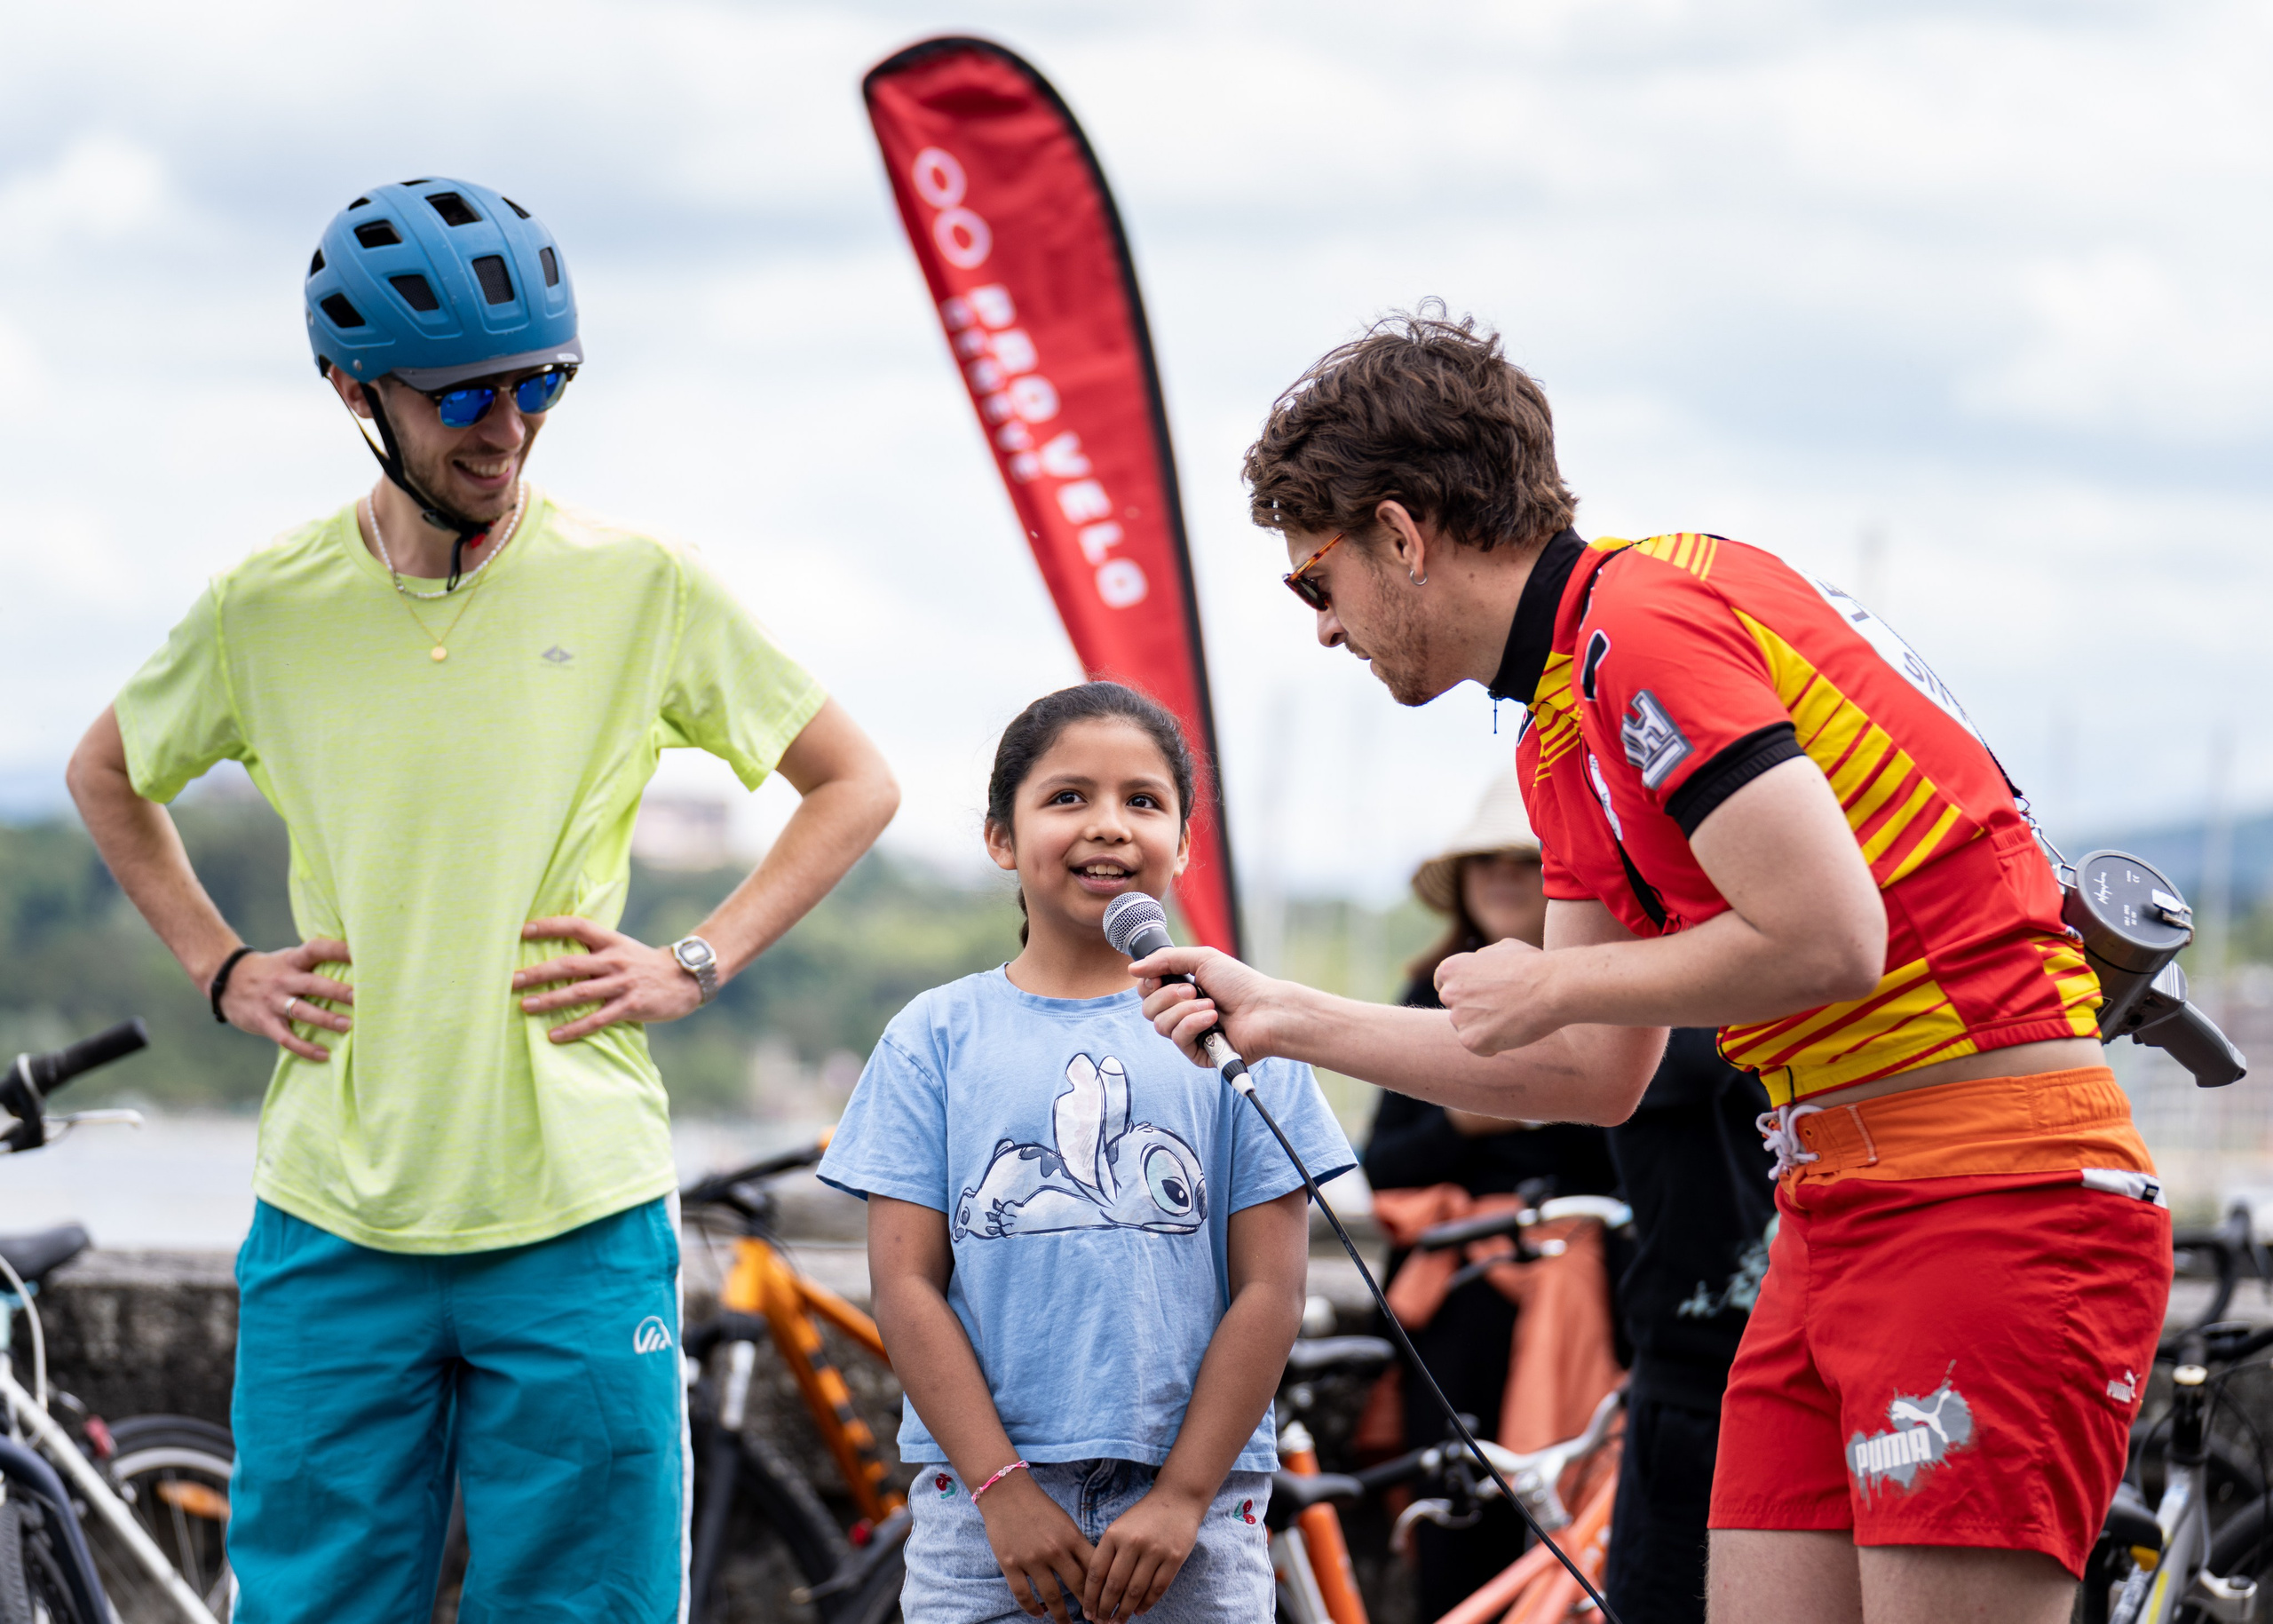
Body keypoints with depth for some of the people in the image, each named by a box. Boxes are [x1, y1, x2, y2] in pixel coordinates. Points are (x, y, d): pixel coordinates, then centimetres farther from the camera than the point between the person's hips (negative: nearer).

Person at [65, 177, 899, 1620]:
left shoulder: (640, 587, 0)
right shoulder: (270, 608, 4)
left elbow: (856, 785, 10)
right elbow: (110, 775, 23)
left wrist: (695, 968, 0)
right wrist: (219, 969, 11)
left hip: (580, 1220, -1)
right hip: (335, 1227, 1)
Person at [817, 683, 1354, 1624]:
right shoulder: (937, 1038, 6)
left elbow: (1270, 1290, 2)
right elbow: (905, 1285, 1)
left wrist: (1184, 1496, -6)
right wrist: (1002, 1488, -7)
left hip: (1191, 1513, 0)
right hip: (982, 1500, 0)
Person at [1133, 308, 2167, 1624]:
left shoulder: (1648, 621, -13)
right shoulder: (1563, 736, 18)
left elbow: (1827, 938, -22)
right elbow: (1596, 1075, 23)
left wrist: (1551, 984, -7)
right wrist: (1292, 1021, 26)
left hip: (1994, 1205, -10)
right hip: (1836, 1205, 10)